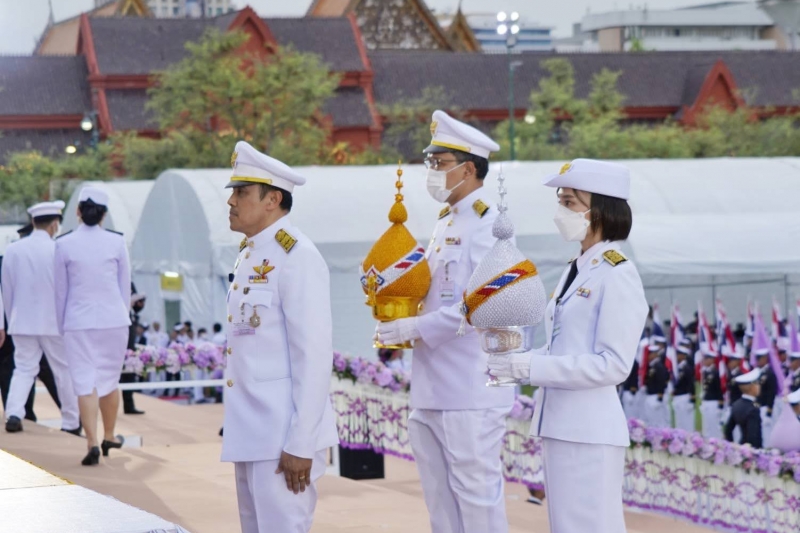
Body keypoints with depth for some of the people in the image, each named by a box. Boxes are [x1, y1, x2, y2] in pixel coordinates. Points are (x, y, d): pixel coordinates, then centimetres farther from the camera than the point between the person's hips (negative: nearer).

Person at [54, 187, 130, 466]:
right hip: (113, 318, 1)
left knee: (85, 381, -1)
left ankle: (92, 442, -13)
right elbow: (125, 286, 5)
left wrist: (61, 326, 13)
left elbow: (61, 290, 3)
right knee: (109, 379, 15)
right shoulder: (116, 243, -2)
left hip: (78, 321, -1)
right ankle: (109, 437, 28)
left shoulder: (64, 244, -4)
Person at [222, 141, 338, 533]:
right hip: (251, 434, 9)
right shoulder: (249, 255, 14)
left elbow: (315, 356, -19)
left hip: (283, 437, -9)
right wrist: (239, 428, 17)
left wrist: (300, 444, -20)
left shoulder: (296, 257, -14)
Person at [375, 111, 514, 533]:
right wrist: (397, 321, 7)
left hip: (471, 391, -9)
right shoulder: (445, 223, 17)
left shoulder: (489, 222, -11)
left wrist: (415, 328, -18)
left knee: (476, 493, -5)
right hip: (431, 388, 9)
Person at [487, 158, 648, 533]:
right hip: (559, 427, 9)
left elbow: (612, 364, -17)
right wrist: (518, 362, 1)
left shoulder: (618, 276, -11)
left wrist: (530, 367, -19)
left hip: (590, 432, -9)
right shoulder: (576, 272, 15)